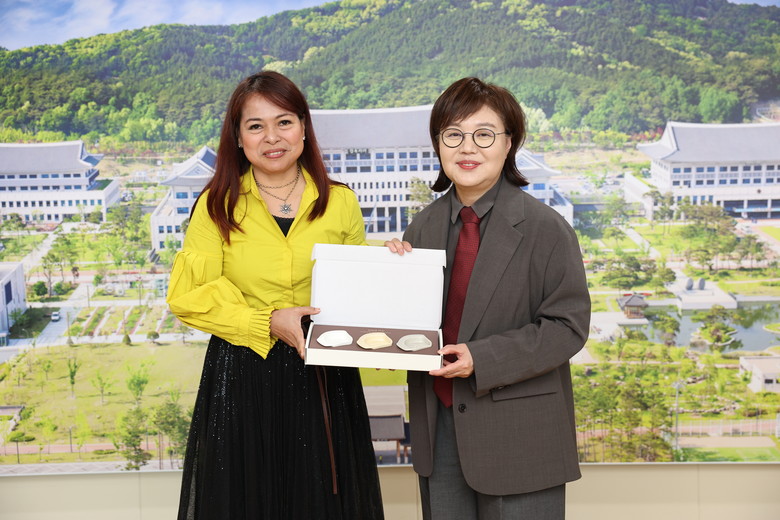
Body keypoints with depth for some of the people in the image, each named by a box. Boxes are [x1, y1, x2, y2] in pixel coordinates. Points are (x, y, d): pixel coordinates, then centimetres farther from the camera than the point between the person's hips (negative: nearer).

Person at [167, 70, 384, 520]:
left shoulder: (340, 203, 6)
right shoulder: (218, 205, 0)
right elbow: (189, 297, -5)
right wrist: (267, 322, -17)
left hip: (324, 380, 2)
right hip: (241, 383, -1)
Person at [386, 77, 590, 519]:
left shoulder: (545, 228, -10)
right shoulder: (423, 227, 7)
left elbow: (568, 325, -13)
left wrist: (482, 359, -22)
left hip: (518, 437, -5)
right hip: (439, 427, 5)